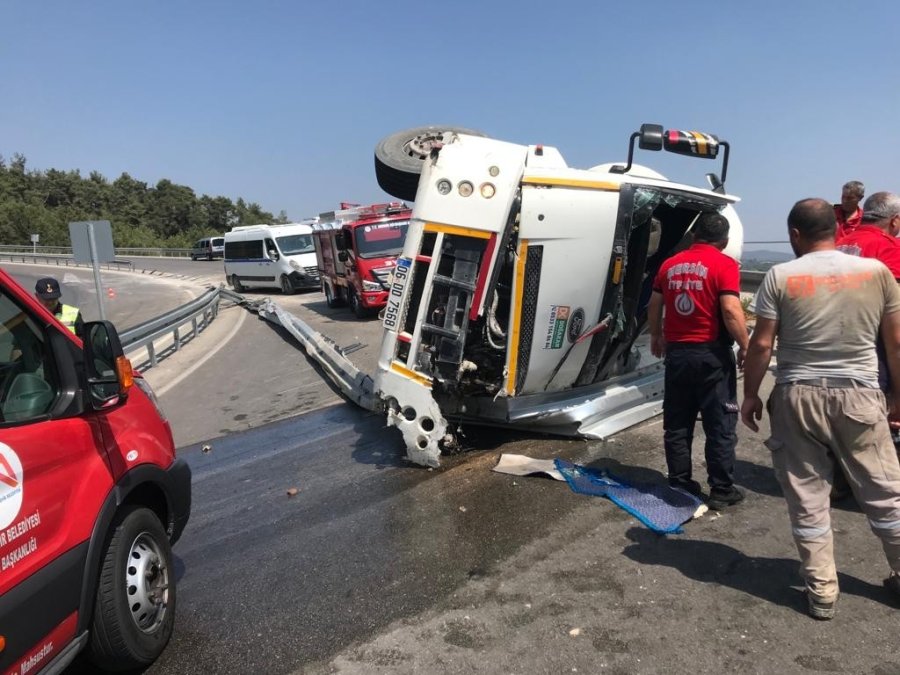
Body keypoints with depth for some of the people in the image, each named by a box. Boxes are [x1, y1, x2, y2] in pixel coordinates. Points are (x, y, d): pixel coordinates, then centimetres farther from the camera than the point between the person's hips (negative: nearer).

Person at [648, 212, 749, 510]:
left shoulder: (670, 265, 8)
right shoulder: (724, 264, -8)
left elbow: (654, 306, 13)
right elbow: (731, 311, -17)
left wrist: (656, 336, 27)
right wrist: (745, 346, -7)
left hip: (676, 351, 5)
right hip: (711, 352, -5)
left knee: (677, 423, 12)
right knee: (720, 424, 6)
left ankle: (679, 484, 19)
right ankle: (722, 490, 12)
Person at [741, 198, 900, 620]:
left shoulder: (780, 277, -5)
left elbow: (761, 344, -6)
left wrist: (750, 395, 5)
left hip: (798, 396, -1)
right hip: (859, 396, 2)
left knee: (807, 498, 9)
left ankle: (821, 590, 18)